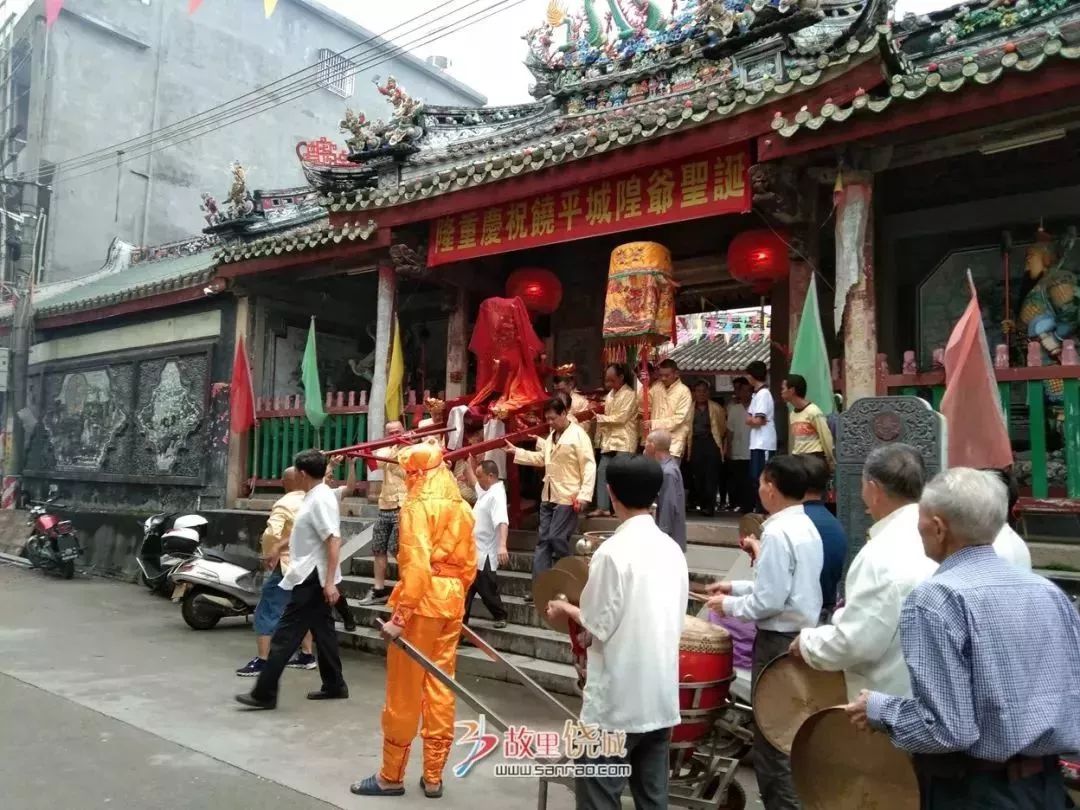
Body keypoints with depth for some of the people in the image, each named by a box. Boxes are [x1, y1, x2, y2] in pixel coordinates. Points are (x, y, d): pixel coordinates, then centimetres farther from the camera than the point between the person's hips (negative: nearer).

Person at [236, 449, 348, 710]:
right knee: (323, 631, 15)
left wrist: (330, 582, -29)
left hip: (313, 579, -10)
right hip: (312, 577, 10)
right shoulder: (317, 496, 12)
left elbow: (334, 541, -25)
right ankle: (334, 686, 23)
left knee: (285, 635, -5)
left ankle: (264, 694, 1)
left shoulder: (320, 500, -19)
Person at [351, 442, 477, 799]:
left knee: (404, 692, 5)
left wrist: (400, 614, -20)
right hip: (452, 602, 7)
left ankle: (391, 776, 17)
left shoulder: (418, 505, -11)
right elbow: (469, 563, 12)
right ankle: (433, 776, 20)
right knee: (440, 689, 12)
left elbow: (416, 564, -20)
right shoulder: (462, 507, 11)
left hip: (423, 601, -7)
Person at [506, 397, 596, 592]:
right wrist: (516, 451, 14)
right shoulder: (551, 436, 15)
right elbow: (541, 458, 21)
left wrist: (583, 495, -21)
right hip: (548, 496, 8)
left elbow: (589, 466, -15)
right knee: (544, 539, 7)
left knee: (557, 538, -8)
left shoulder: (578, 434, -11)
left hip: (567, 498, -8)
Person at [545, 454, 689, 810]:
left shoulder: (613, 551, -17)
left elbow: (599, 626, -15)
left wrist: (566, 610, 5)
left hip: (617, 701, -7)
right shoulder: (672, 549, 4)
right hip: (662, 697, 7)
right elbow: (676, 622, 11)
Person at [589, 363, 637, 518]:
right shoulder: (610, 394, 16)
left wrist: (599, 417, -11)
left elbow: (621, 418, -15)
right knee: (602, 472, 3)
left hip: (624, 442, -8)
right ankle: (603, 507, 8)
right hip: (609, 440, 8)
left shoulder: (629, 395, -9)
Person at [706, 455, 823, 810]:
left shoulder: (778, 532, -21)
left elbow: (769, 601, -22)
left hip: (780, 641, -9)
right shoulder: (807, 528, 8)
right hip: (803, 635, 10)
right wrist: (737, 587, 16)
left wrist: (729, 605, -7)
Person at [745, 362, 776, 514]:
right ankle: (759, 511, 17)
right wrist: (752, 419, -7)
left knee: (761, 479, -7)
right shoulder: (757, 394, 17)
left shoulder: (763, 394, -13)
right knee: (755, 478, 11)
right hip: (757, 443, 9)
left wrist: (750, 419, 0)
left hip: (763, 444, -9)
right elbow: (750, 418, 13)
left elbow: (757, 421, -18)